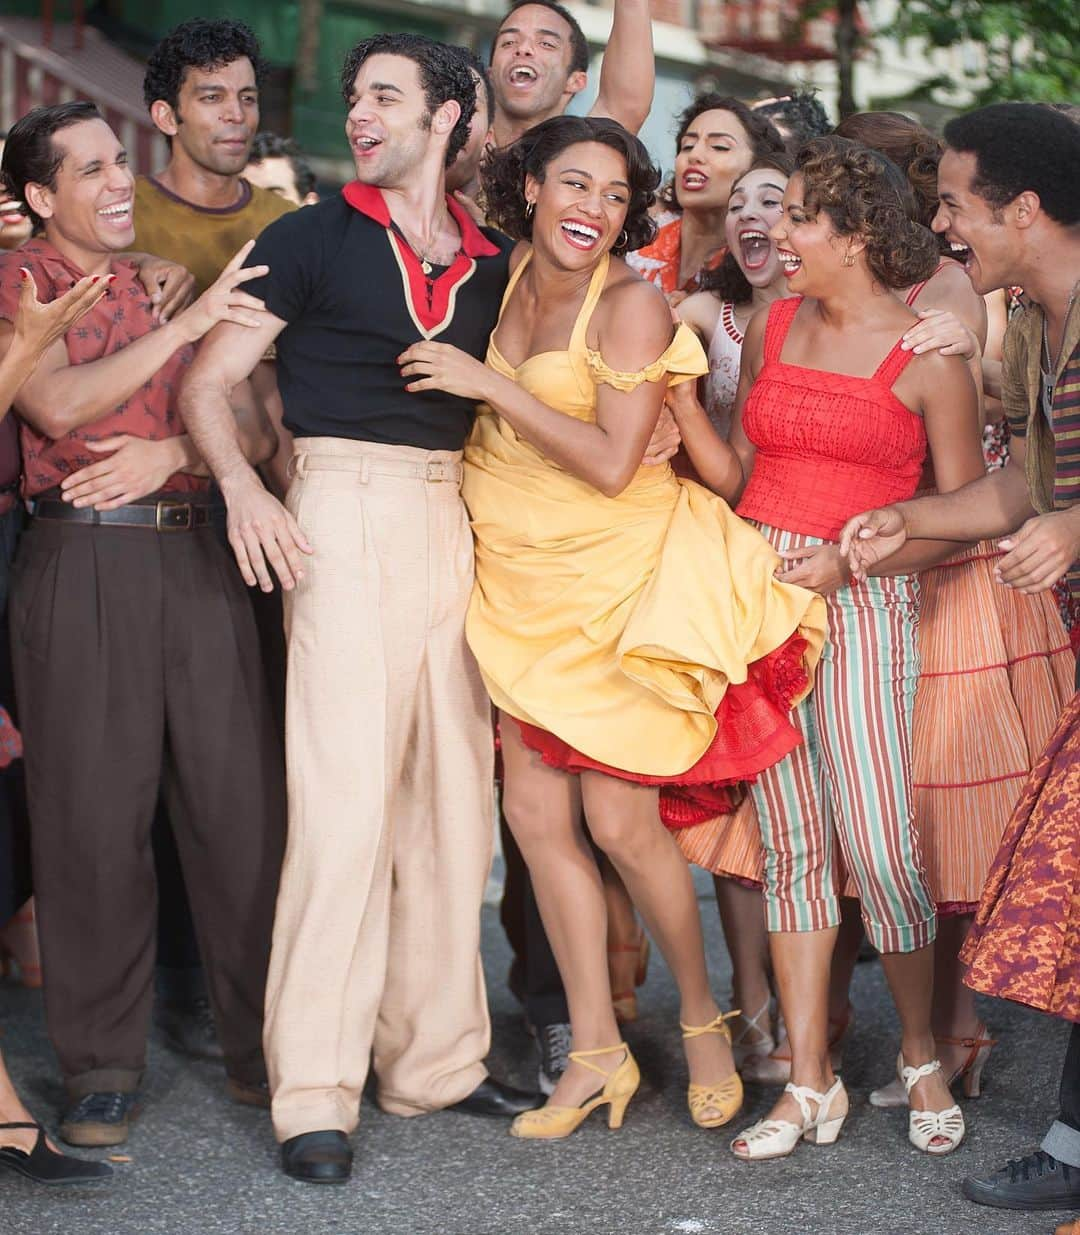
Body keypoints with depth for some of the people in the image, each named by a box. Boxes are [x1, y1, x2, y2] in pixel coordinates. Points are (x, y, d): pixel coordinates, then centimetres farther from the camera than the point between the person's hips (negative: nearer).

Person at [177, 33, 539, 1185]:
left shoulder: (490, 263, 15)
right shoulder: (312, 238, 4)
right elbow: (206, 382, 0)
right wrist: (242, 487, -17)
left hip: (453, 518, 5)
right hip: (343, 511, -4)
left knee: (452, 792, 6)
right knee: (346, 791, -10)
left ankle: (436, 1056, 17)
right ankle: (313, 1090, -5)